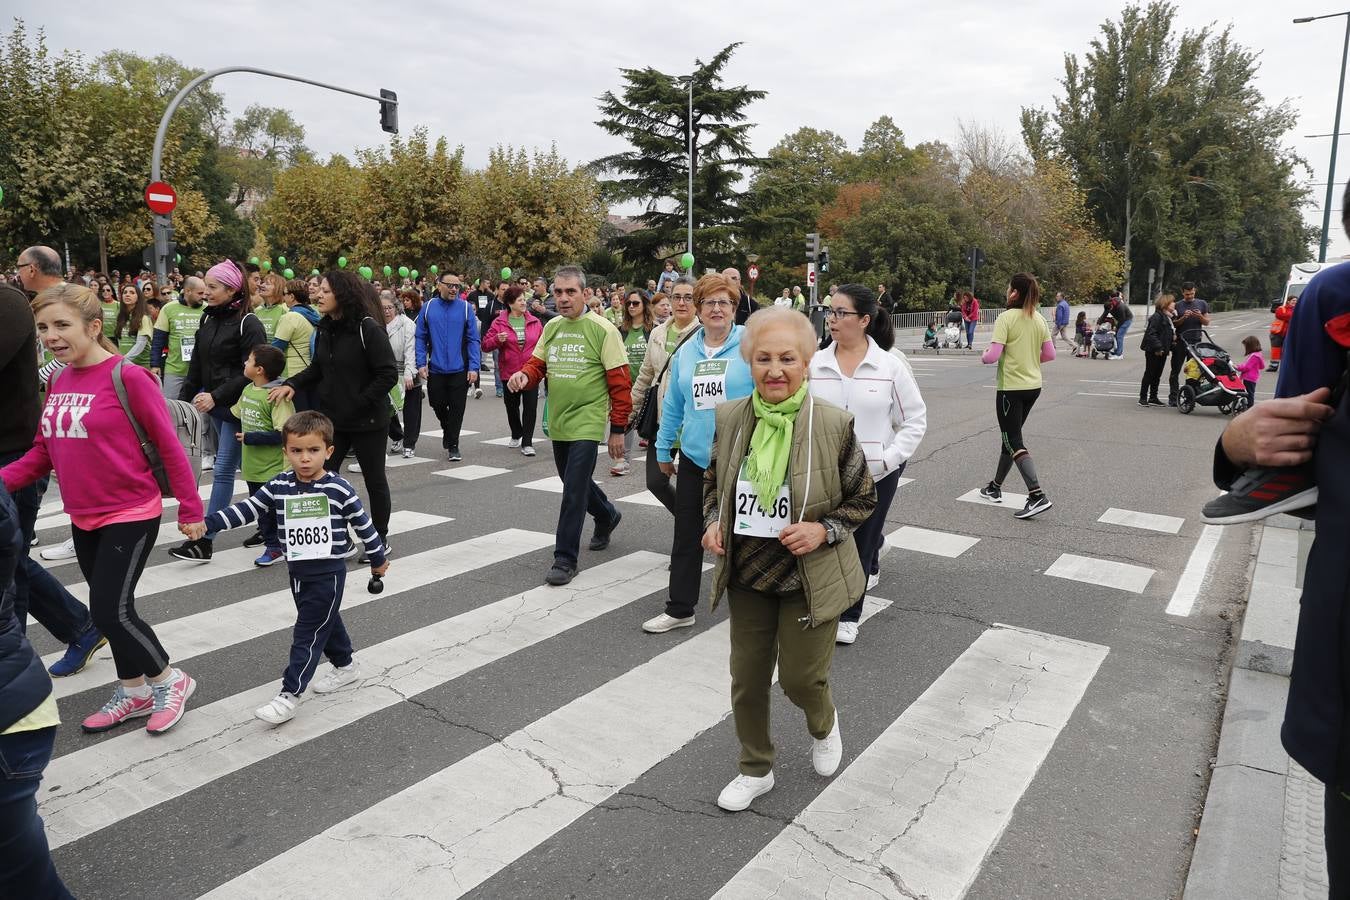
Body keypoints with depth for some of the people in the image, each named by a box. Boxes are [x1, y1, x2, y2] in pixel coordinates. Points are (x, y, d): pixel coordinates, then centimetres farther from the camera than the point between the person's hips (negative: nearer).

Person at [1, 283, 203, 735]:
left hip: (131, 515, -7)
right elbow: (43, 452, 11)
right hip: (83, 520, 7)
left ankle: (169, 680, 16)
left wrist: (190, 508, -11)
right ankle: (134, 692, 33)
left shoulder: (128, 377, -16)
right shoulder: (58, 380, 6)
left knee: (111, 611, -7)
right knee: (109, 610, 16)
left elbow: (169, 446, -13)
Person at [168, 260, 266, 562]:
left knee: (222, 470, -7)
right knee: (246, 467, 14)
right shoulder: (208, 319, 11)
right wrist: (183, 399, 10)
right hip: (214, 405, 8)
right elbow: (196, 366, 15)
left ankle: (204, 540, -5)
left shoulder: (248, 323, -12)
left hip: (237, 406, -8)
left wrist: (216, 396, -21)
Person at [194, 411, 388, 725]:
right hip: (298, 571, 5)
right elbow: (247, 509, 0)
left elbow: (363, 524, -4)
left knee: (307, 632, -4)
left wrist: (378, 558, 5)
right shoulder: (279, 486, -2)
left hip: (329, 572, -5)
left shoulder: (339, 489, -14)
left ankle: (289, 695, 1)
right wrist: (207, 522, -10)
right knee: (325, 622, 20)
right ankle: (345, 665, 41)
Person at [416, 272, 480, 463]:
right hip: (435, 369, 2)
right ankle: (447, 430, 41)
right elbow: (421, 338, 3)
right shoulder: (428, 307, 1)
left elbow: (473, 340, -4)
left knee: (456, 409, 3)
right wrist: (421, 363, -6)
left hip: (459, 370, -2)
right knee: (437, 404, 12)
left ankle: (452, 446, 15)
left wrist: (473, 367, -11)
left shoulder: (466, 307, -3)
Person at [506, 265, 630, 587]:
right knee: (575, 482, 21)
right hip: (558, 422, 7)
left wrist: (618, 429, -10)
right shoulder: (551, 328, 8)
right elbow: (537, 364, 14)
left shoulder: (602, 329, -11)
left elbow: (620, 382, -10)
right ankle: (607, 516, 48)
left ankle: (566, 559, 3)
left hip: (586, 424, -7)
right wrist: (524, 376, -11)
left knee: (574, 491, -7)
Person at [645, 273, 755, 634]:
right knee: (686, 537, 10)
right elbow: (673, 405, 14)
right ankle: (679, 609, 22)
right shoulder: (686, 352, 8)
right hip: (694, 457, 5)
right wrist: (663, 449, 17)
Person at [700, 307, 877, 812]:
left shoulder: (833, 424, -16)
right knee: (747, 679, 13)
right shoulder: (730, 417, -7)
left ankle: (824, 726, 46)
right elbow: (713, 480, 11)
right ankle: (755, 770, 38)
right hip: (747, 578, 4)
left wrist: (824, 529, -20)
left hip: (809, 579, -3)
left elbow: (863, 499, -4)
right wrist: (713, 522, -7)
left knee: (800, 678, 9)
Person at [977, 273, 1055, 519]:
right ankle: (996, 487, 31)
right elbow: (1050, 354, 7)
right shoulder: (1039, 319, 5)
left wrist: (983, 357, 1)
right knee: (1010, 435, 19)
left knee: (1013, 441, -3)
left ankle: (1037, 495, -14)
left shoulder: (1006, 318, -15)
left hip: (1011, 387, -7)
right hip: (1033, 386, 7)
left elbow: (993, 356, -20)